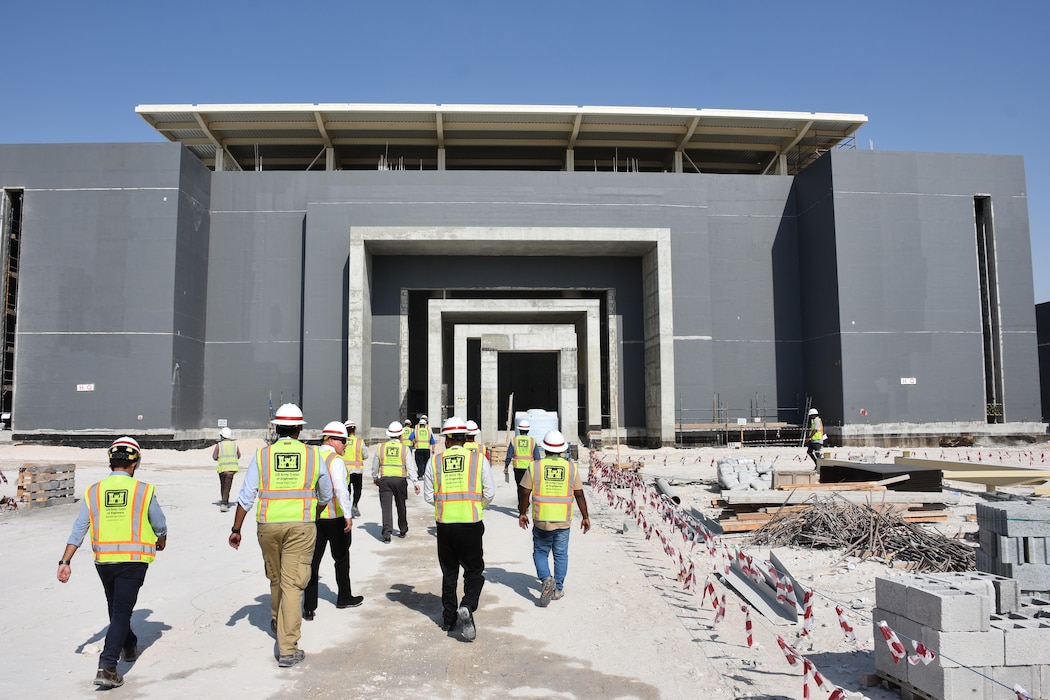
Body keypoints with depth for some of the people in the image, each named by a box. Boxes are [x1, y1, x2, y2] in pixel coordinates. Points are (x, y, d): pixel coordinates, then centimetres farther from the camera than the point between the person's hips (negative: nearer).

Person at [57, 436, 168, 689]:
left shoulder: (93, 492, 0)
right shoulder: (144, 491, -7)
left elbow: (78, 530, -2)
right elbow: (160, 526, 4)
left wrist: (65, 562, 2)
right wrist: (161, 543, 24)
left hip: (103, 561, 4)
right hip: (133, 561, -4)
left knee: (116, 607, 23)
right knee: (121, 611, -1)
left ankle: (129, 646, 43)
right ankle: (107, 667, -10)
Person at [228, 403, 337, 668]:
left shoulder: (262, 455, 0)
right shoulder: (313, 455, 0)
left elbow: (246, 497, -1)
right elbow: (326, 495, 11)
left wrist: (236, 529, 8)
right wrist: (313, 514, 30)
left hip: (268, 525, 2)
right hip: (301, 526, -2)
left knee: (275, 578, 22)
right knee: (293, 583, 0)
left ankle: (278, 623, 46)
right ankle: (287, 648, -1)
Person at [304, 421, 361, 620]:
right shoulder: (335, 460, -14)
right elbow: (341, 489, -23)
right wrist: (347, 515, -20)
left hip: (313, 516, 5)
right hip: (335, 516, -5)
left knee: (313, 560, 8)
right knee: (341, 558, 13)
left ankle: (309, 607, 7)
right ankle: (344, 598, 28)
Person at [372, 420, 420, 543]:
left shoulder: (381, 448, 3)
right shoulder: (404, 449, -3)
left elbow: (375, 466, 11)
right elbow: (410, 468, -6)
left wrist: (375, 478, 28)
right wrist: (416, 483, -3)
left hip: (384, 480, 0)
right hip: (400, 480, 0)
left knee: (386, 507, -2)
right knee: (401, 506, 15)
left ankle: (387, 533, -12)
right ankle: (402, 531, 27)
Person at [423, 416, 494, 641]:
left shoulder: (434, 462, 0)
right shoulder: (479, 459, -3)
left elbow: (428, 496, 3)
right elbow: (489, 493, -2)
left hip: (444, 524, 2)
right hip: (472, 524, -2)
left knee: (449, 572, 17)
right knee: (474, 571, 11)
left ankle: (448, 618, 24)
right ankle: (467, 607, -13)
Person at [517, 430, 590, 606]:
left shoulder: (535, 466, -4)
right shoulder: (571, 467, -1)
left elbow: (524, 492, -2)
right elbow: (579, 494, 1)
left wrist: (522, 513, 11)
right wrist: (585, 517, 9)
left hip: (541, 519, -1)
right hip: (564, 520, 1)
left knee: (540, 552, 13)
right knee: (561, 554, 13)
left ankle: (546, 579, -9)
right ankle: (558, 588, 16)